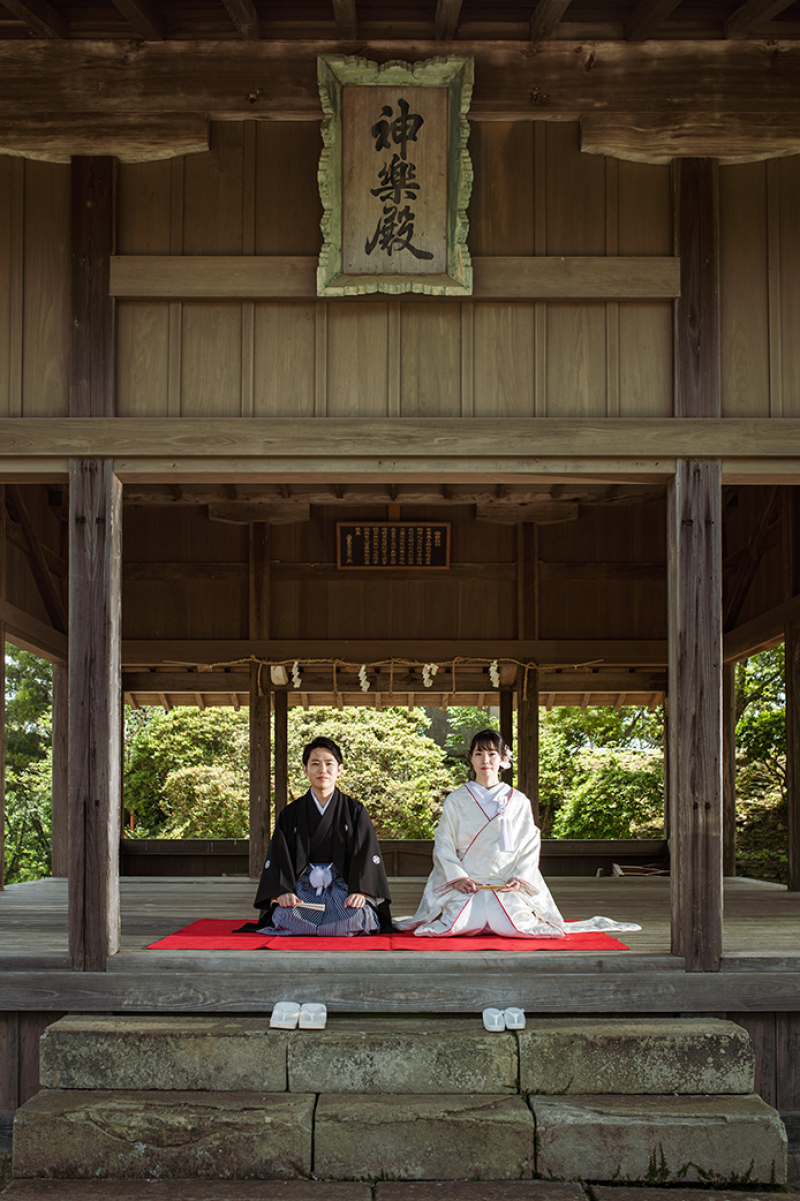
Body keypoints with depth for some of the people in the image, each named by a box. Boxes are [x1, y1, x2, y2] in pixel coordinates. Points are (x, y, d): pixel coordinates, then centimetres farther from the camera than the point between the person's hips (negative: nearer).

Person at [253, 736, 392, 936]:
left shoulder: (355, 812, 10)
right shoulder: (290, 815, 13)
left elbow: (367, 855, 0)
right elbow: (277, 859, 5)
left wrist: (360, 892, -18)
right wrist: (283, 892, -15)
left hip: (342, 888, 0)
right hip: (303, 888, 0)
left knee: (356, 917, -33)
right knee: (286, 915, -33)